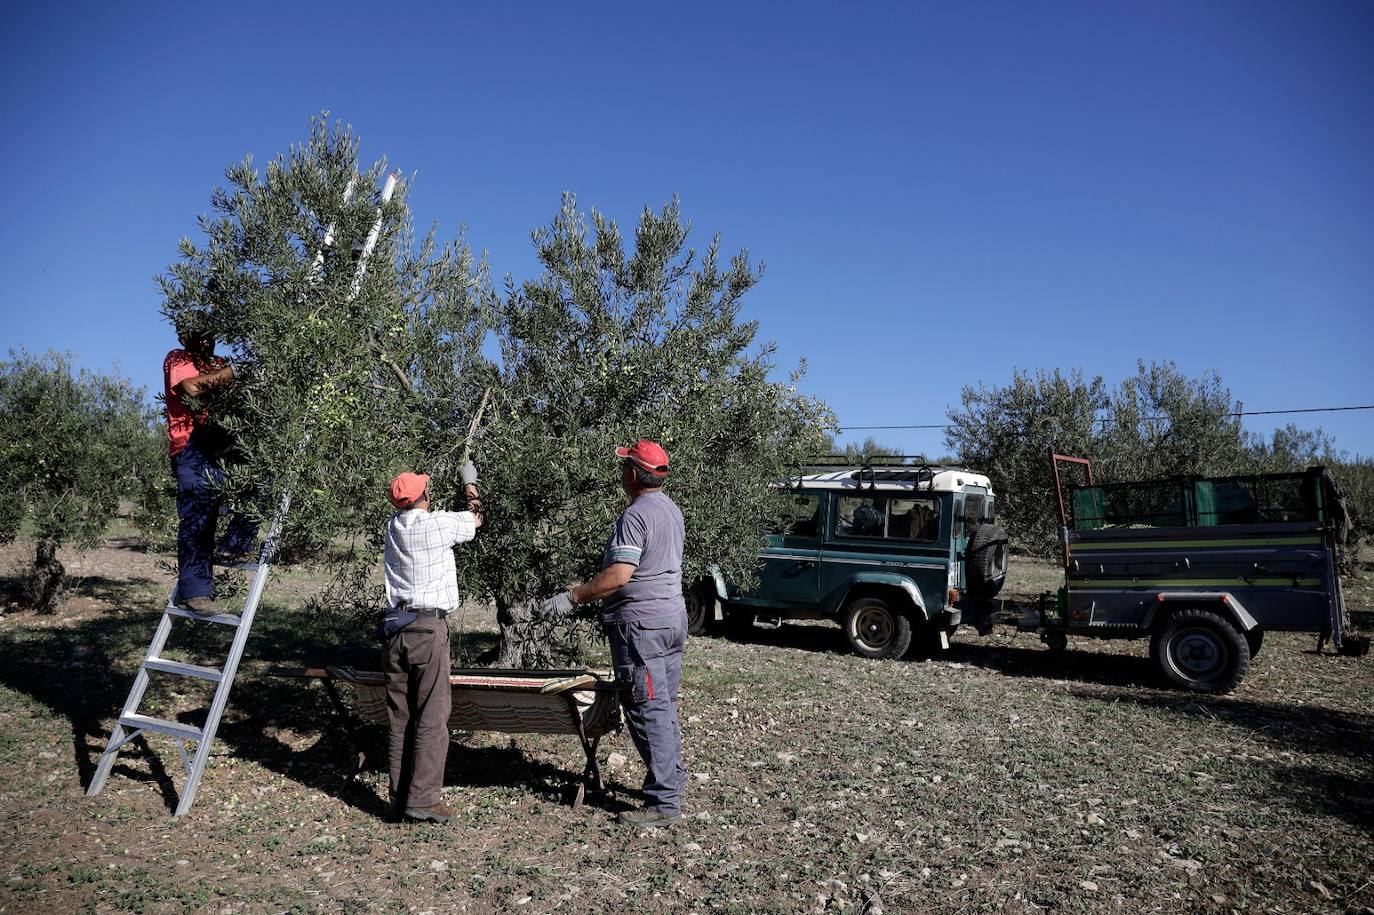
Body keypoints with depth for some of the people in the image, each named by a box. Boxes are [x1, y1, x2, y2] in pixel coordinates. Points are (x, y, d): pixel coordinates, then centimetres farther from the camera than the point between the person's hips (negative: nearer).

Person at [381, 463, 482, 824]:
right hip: (428, 627, -6)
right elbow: (474, 520, 16)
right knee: (431, 716, -3)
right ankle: (422, 798, -4)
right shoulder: (440, 523, -5)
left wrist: (463, 493, 42)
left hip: (395, 628, 6)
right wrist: (470, 485, 32)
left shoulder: (394, 526, 10)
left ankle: (400, 797, 13)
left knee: (399, 717, 8)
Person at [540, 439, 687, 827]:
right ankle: (671, 782, 26)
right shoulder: (672, 510, 13)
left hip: (641, 624, -10)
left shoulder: (636, 515, -17)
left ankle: (663, 803, 1)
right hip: (672, 617, 10)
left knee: (648, 711, -4)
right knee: (664, 708, 17)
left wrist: (573, 597, -18)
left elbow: (618, 576, -25)